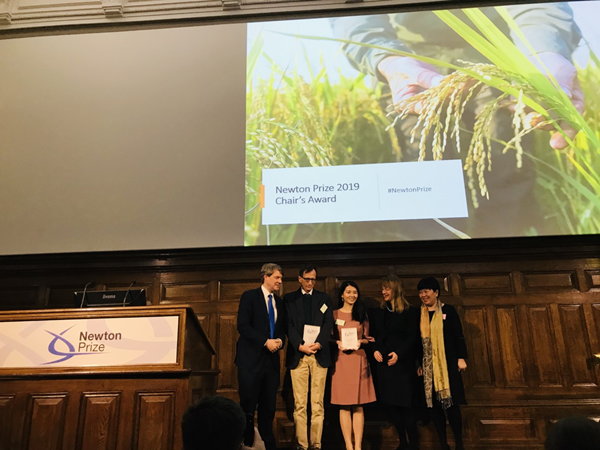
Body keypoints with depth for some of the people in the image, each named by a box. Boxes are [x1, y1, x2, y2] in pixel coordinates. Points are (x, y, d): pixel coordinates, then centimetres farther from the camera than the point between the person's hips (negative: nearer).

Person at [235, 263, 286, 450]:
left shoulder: (279, 301, 15)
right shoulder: (249, 296, -4)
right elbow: (243, 326, -13)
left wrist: (280, 340, -4)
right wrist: (266, 341, -16)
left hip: (271, 359, 5)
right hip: (251, 358, -5)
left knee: (269, 406, 8)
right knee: (248, 405, 1)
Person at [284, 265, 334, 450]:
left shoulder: (324, 298, 13)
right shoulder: (289, 298, 9)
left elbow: (328, 324, 3)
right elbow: (289, 325, 0)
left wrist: (318, 343, -12)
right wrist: (300, 345, -13)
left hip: (320, 355, 1)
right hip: (297, 354, -1)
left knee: (317, 403, 2)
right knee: (299, 403, 0)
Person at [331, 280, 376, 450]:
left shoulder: (362, 315, 13)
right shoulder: (334, 314, 6)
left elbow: (367, 339, 12)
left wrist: (360, 342, -8)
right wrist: (338, 343, -12)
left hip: (359, 360, 1)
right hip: (341, 361, -1)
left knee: (358, 406, 1)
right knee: (344, 405, -1)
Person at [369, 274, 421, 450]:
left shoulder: (410, 312, -3)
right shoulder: (376, 312, 12)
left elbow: (412, 337, -8)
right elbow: (372, 336, 12)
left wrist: (399, 353, -19)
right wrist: (375, 350, -6)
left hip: (403, 364, -5)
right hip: (383, 364, 5)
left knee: (406, 404, -2)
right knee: (391, 404, 9)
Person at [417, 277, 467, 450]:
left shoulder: (448, 310, 0)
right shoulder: (419, 314, 8)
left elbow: (458, 336, -2)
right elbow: (417, 340, 10)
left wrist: (461, 358, -8)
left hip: (447, 363, -3)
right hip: (428, 366, 3)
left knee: (451, 403, -2)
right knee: (433, 404, 4)